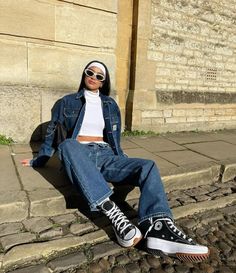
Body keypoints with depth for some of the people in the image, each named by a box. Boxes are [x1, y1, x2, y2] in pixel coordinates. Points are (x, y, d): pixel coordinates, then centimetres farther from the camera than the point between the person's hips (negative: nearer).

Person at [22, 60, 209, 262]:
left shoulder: (110, 105, 19)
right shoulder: (67, 103, 13)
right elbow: (52, 135, 18)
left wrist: (126, 164, 17)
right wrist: (38, 161, 22)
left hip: (105, 155, 3)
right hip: (78, 155, -2)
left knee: (148, 167, -24)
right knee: (68, 144, -40)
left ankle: (158, 227, -47)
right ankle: (112, 212, -47)